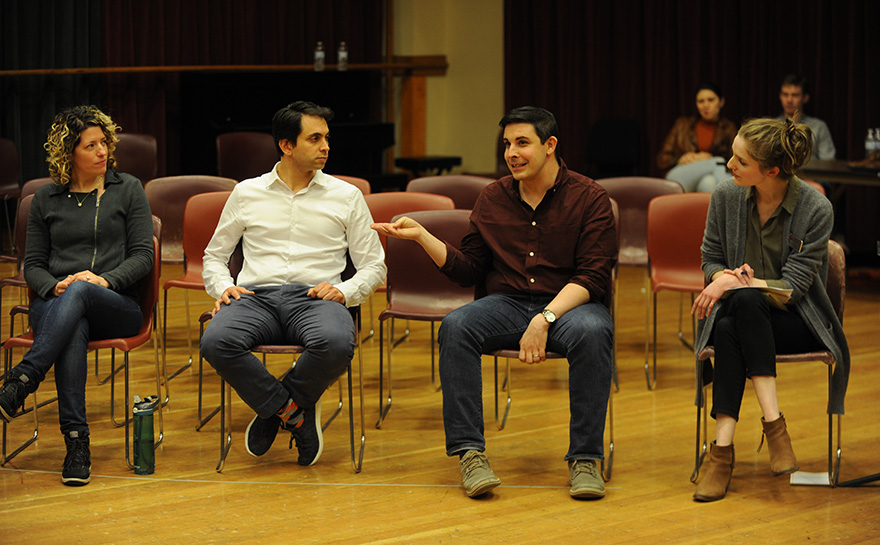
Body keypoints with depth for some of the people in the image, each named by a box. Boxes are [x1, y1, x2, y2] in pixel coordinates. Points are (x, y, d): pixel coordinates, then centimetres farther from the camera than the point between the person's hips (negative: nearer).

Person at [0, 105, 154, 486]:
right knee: (74, 330, -38)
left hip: (116, 306, -1)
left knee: (80, 292, -38)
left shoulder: (128, 190, 11)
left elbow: (142, 256, 4)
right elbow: (33, 265, 13)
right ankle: (76, 441, -46)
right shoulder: (46, 199, 15)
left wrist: (105, 280, -15)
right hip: (55, 305, 1)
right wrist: (55, 286, -10)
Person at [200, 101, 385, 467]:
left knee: (336, 343, -38)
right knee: (216, 342, -35)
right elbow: (214, 255, 23)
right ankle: (295, 412, -15)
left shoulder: (346, 196, 15)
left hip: (315, 298, -1)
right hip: (256, 297, 1)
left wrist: (344, 292, -6)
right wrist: (224, 287, 0)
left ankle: (274, 407, -9)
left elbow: (373, 265, 15)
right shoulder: (247, 193, 17)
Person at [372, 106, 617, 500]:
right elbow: (466, 269, 15)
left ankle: (585, 458, -29)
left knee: (591, 331, -38)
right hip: (507, 303, 3)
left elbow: (592, 276, -9)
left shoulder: (589, 198, -1)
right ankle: (469, 452, -29)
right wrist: (421, 236, 1)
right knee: (455, 327, -28)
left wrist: (545, 319, -22)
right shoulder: (493, 199, 12)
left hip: (569, 304, -3)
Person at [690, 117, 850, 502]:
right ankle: (773, 423, -35)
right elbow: (710, 258, 9)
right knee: (726, 329, -35)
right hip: (742, 315, 3)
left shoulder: (816, 210, -12)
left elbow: (793, 286, -15)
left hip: (797, 322, -3)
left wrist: (736, 284, -26)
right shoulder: (726, 196, -1)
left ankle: (723, 448, -37)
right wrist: (725, 276, -14)